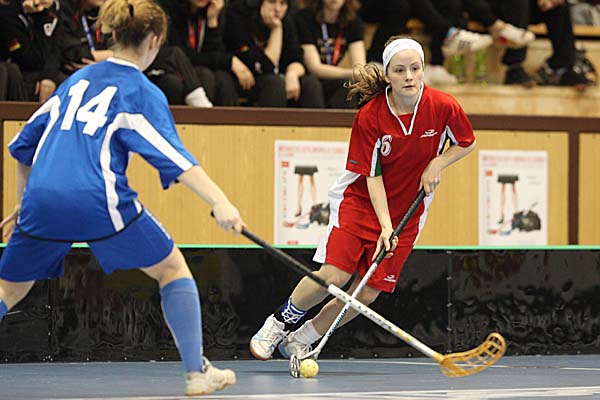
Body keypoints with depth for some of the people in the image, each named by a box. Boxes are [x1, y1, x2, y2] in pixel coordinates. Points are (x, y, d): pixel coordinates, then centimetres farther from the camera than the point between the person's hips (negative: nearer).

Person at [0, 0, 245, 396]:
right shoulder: (143, 93, 4)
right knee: (173, 268, 14)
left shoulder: (78, 79, 21)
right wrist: (220, 203, -17)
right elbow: (172, 156, -10)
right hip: (99, 200, -4)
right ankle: (197, 373, 13)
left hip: (43, 199, 4)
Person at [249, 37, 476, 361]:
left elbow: (467, 143, 5)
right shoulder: (370, 116, -18)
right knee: (333, 276, -19)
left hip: (407, 212, 3)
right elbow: (372, 175, -15)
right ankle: (280, 322, 8)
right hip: (359, 201, -2)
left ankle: (300, 339, 16)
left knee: (368, 293, -4)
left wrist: (437, 164, -13)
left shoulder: (443, 107, -13)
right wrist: (385, 225, -24)